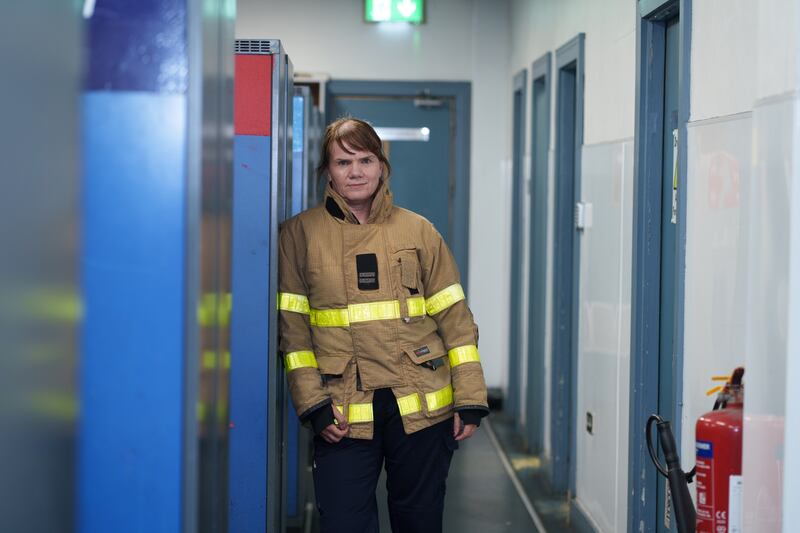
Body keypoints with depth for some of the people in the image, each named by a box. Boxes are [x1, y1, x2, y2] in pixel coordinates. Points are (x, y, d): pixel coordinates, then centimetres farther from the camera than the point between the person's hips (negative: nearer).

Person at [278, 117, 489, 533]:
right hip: (343, 414, -1)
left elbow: (455, 318, 5)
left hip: (422, 407, 1)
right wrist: (312, 404, -6)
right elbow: (292, 327, 2)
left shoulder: (418, 231, 6)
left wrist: (470, 399, -1)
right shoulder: (301, 233, 3)